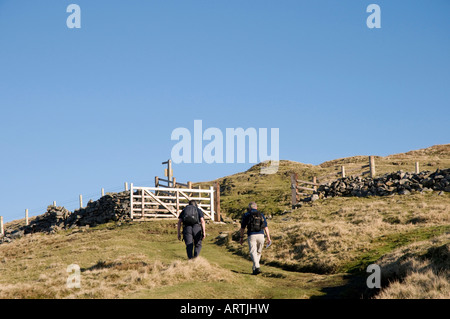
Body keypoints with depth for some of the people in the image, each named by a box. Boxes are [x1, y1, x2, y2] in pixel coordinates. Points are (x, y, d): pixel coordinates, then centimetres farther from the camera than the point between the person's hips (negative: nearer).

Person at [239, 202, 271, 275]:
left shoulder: (246, 215, 9)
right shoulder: (261, 215, 16)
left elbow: (242, 227, 9)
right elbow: (266, 227, 8)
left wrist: (241, 238, 19)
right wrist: (268, 238, 6)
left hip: (251, 235, -3)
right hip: (261, 235, 3)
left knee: (253, 252, -9)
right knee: (258, 252, 18)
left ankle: (257, 268, -27)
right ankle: (254, 268, 25)